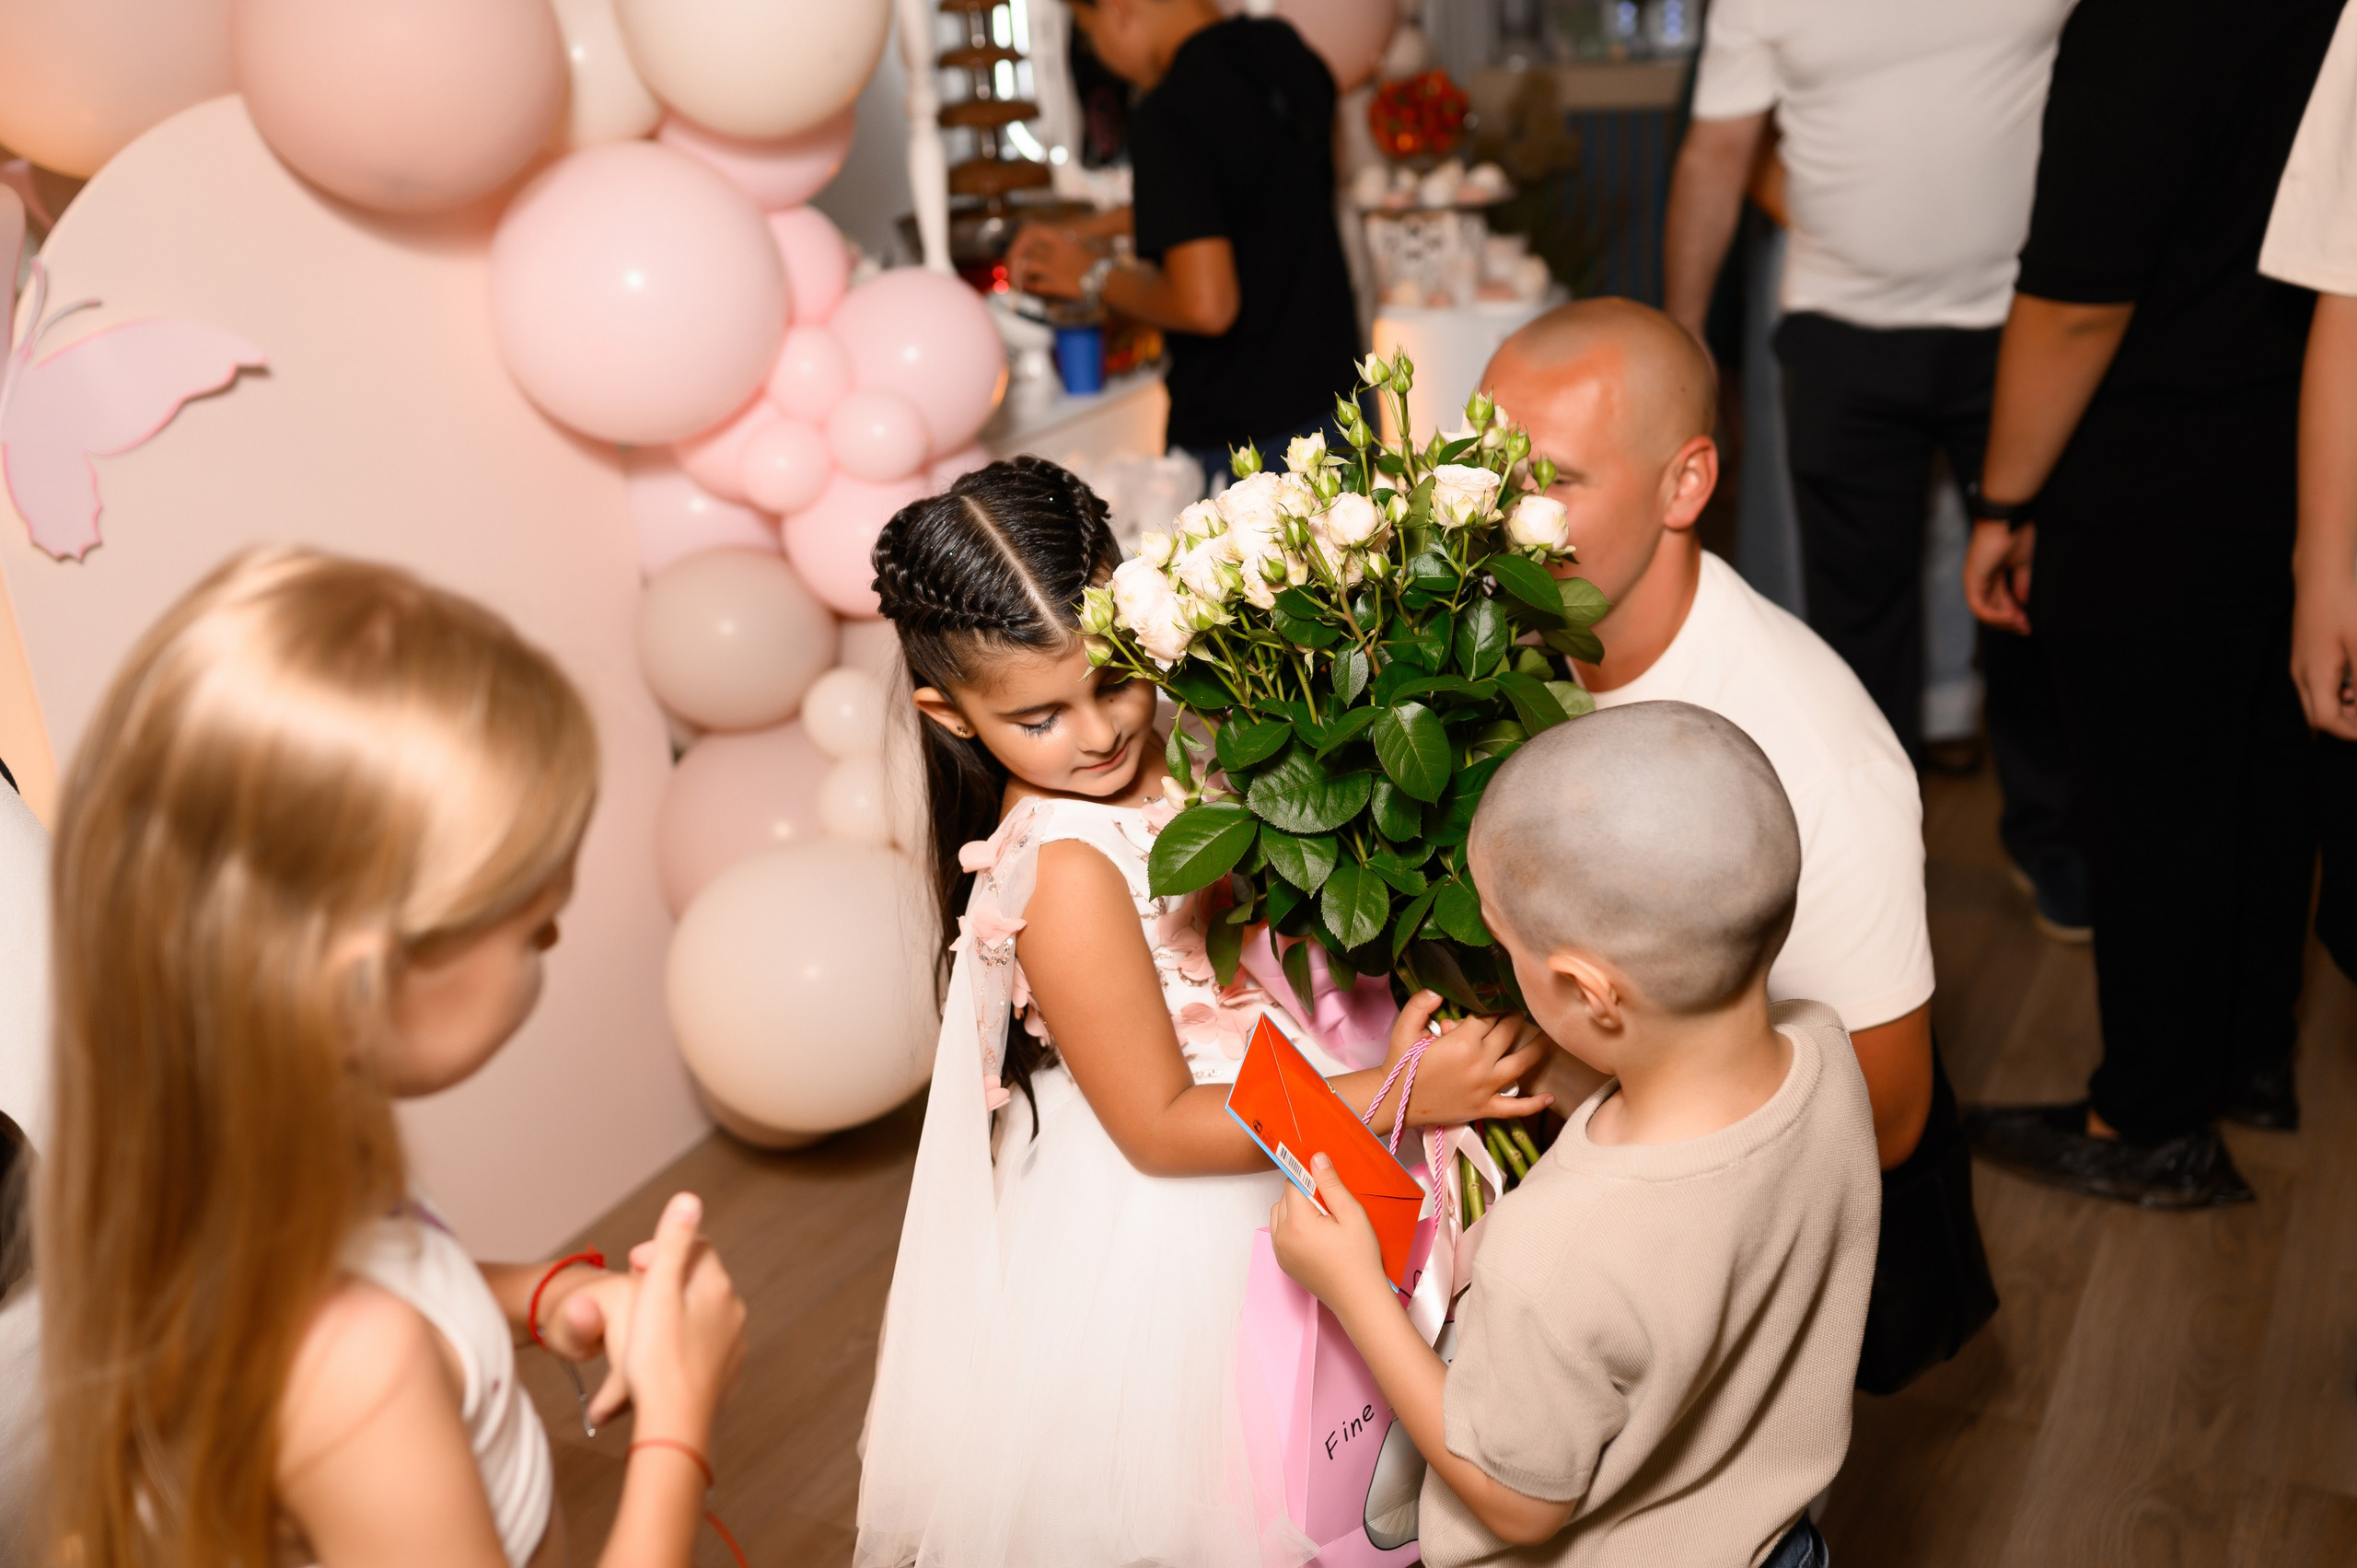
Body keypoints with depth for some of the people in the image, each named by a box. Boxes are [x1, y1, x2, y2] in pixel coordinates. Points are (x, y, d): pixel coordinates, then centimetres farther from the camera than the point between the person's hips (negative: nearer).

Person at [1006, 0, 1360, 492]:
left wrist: (1096, 277, -9)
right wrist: (1086, 231, 24)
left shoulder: (1169, 115, -21)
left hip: (1242, 438, -8)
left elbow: (1205, 305, -27)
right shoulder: (1282, 48, 5)